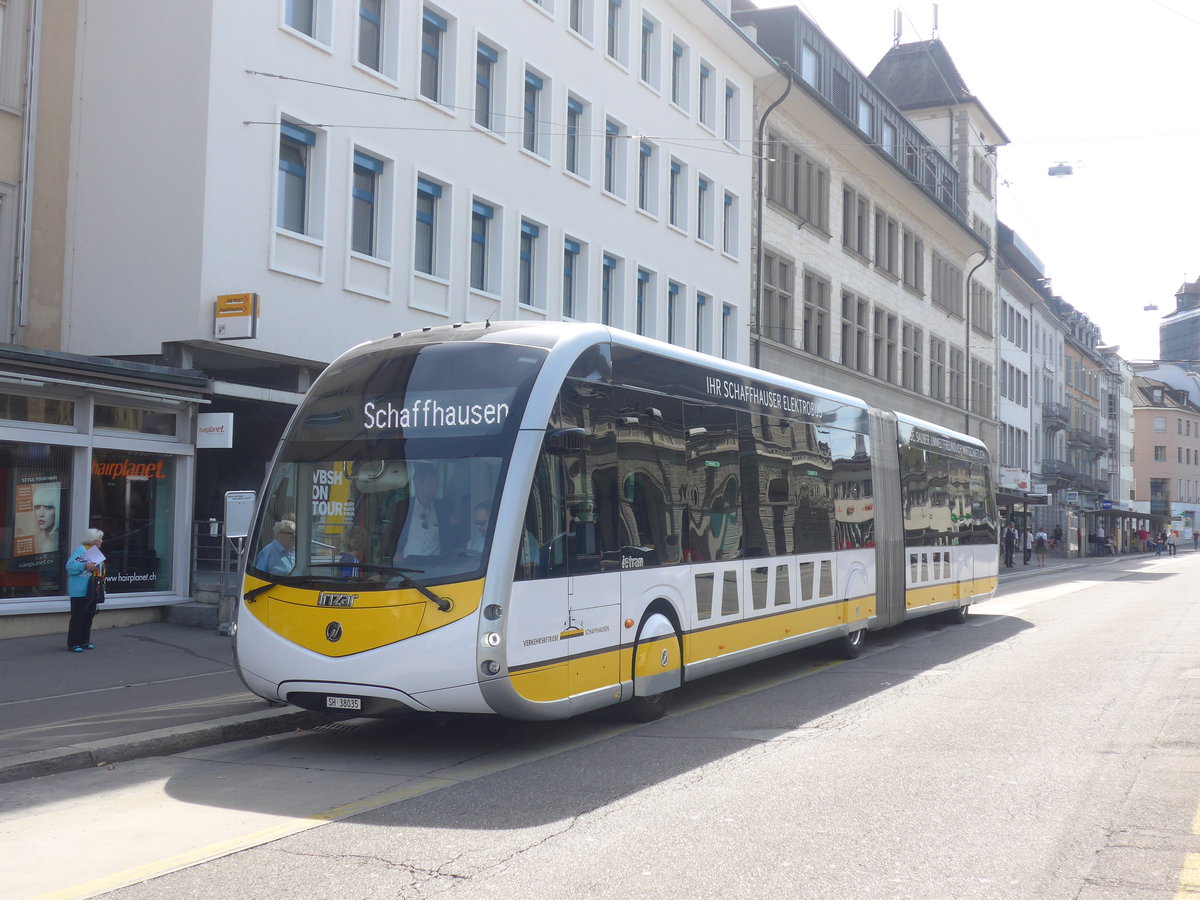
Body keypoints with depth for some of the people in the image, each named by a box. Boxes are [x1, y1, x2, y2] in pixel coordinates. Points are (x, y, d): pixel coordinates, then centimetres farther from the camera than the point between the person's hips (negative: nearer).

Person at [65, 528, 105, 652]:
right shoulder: (81, 550, -11)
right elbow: (70, 565, -20)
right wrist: (85, 566, -31)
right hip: (80, 592, -9)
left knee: (89, 616, 12)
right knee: (77, 617, -5)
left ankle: (84, 641, 22)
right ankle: (73, 644, -1)